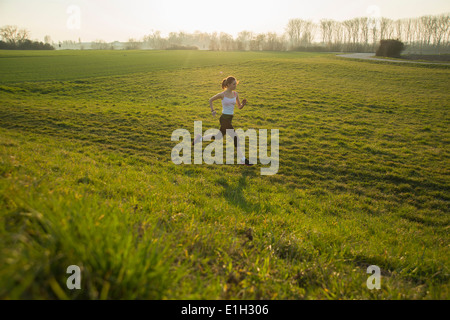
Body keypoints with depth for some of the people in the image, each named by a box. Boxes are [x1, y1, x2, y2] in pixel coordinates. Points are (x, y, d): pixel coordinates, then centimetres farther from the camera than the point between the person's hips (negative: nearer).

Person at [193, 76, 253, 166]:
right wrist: (213, 110, -5)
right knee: (235, 138, -9)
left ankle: (200, 138, 39)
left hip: (229, 119, 8)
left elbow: (239, 107, 9)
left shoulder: (235, 94, 4)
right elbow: (211, 100, 3)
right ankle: (242, 160, -2)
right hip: (224, 118, -8)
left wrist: (243, 103, -12)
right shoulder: (222, 95, -12)